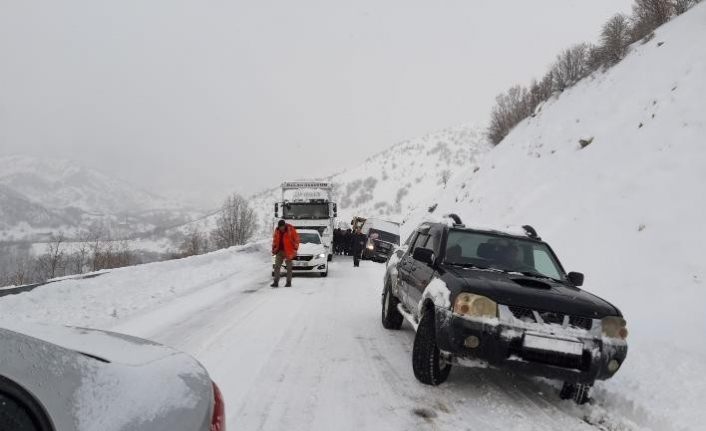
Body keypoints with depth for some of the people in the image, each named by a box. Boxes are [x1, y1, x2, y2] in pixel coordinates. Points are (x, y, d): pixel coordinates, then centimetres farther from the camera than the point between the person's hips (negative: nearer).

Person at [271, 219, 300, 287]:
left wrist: (295, 249, -9)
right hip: (279, 251, 4)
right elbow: (275, 240, 15)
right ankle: (276, 282, 1)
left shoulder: (291, 229, -11)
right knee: (277, 267, 0)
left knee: (289, 267, 4)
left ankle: (289, 282, 10)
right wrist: (274, 249, 10)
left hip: (288, 252, -4)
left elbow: (296, 239, -6)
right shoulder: (277, 230, 3)